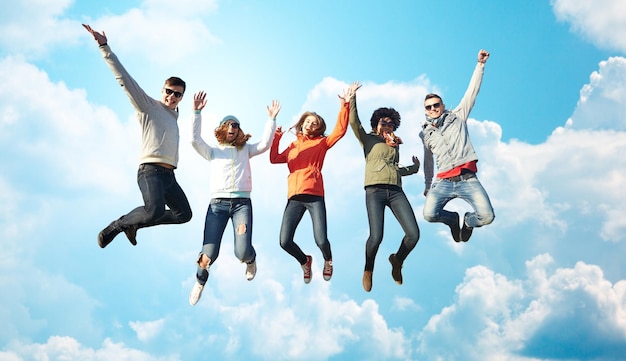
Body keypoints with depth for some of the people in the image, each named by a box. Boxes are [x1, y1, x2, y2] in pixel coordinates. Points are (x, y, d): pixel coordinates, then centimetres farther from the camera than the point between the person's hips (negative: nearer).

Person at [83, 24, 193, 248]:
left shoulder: (174, 114, 23)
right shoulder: (148, 106, 3)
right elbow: (124, 78, -4)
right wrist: (104, 47, -9)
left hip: (169, 174, 8)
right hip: (150, 170, -8)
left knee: (184, 214, 9)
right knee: (155, 210, -30)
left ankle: (133, 224, 18)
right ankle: (116, 226, -5)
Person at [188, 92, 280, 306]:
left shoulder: (246, 150, 21)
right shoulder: (213, 151, 18)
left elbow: (265, 144, 5)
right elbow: (195, 140, 1)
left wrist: (271, 119, -1)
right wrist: (197, 113, -8)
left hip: (242, 203, 0)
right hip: (218, 203, 0)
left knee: (242, 252, -17)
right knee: (209, 253, -11)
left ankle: (251, 259, 23)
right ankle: (201, 279, 24)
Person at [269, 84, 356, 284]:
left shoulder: (321, 143, 13)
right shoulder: (293, 146, 24)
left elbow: (340, 130, 0)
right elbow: (274, 159, 19)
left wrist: (345, 106, -7)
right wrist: (276, 139, 11)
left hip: (314, 196, -3)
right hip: (294, 197, 3)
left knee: (321, 240, -14)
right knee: (285, 241, -9)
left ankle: (328, 261, 23)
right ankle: (304, 262, 23)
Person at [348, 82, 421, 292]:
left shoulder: (395, 145, 27)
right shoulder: (368, 140, 15)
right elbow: (354, 122, 2)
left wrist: (414, 168, 33)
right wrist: (352, 99, -3)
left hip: (396, 191, 4)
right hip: (375, 191, -4)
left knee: (414, 234, -11)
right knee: (376, 237, -20)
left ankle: (397, 261, 20)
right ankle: (368, 271, 11)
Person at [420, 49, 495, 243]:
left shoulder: (457, 116, 13)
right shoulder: (425, 133, 19)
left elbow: (472, 91, 8)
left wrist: (480, 64, 1)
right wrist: (428, 186, 31)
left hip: (468, 179, -2)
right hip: (444, 182, 2)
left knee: (487, 216, -19)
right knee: (429, 214, -23)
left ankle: (468, 221, 20)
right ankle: (453, 219, 13)